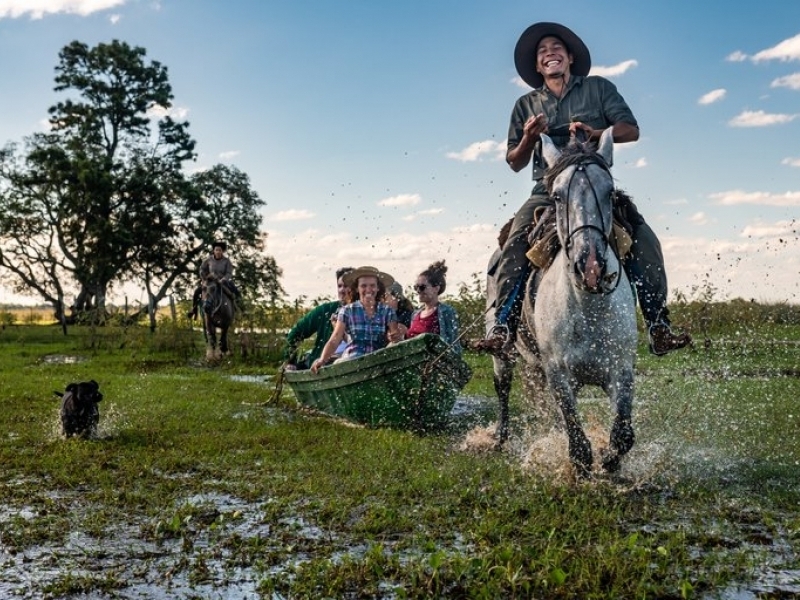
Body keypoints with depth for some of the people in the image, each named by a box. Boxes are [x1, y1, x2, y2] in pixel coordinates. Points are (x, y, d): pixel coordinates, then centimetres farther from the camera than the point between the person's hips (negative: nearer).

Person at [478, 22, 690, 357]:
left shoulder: (598, 88, 12)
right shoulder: (526, 105, 16)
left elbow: (631, 130, 2)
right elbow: (515, 163, 14)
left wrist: (595, 133, -18)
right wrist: (529, 138, -8)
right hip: (548, 191, 1)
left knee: (645, 242, -21)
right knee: (515, 247, -26)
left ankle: (658, 327, -18)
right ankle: (502, 326, -26)